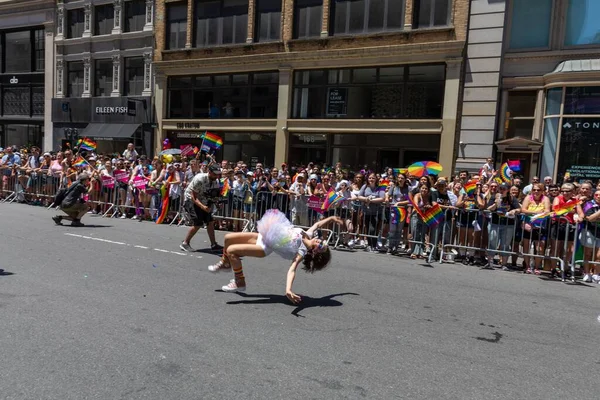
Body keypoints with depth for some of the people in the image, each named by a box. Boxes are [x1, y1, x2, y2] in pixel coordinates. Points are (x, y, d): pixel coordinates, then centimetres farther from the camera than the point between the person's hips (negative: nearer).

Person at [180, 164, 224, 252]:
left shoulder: (216, 181, -6)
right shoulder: (199, 179, -28)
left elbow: (215, 195, 3)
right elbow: (194, 197, -28)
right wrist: (203, 207, -43)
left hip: (203, 202, 7)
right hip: (191, 200, -7)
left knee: (210, 222, 2)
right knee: (198, 224, -16)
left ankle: (213, 245, 11)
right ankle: (185, 243, 0)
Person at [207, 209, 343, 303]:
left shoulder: (302, 252, -24)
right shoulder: (308, 234, -6)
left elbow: (292, 270, -36)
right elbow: (317, 224, 15)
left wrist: (288, 289, -51)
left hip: (264, 247, -8)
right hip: (264, 235, 8)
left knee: (231, 250, -19)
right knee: (228, 238, 12)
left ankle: (239, 283, 1)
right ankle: (225, 263, 41)